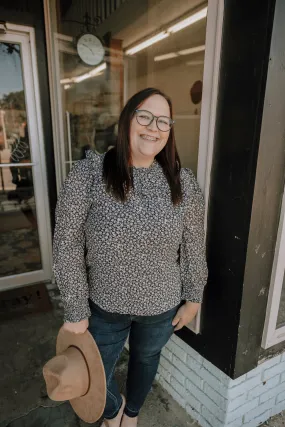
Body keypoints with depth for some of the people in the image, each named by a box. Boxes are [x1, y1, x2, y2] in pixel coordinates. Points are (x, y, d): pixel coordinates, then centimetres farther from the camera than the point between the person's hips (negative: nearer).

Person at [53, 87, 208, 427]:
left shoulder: (183, 183, -11)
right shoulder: (87, 174, -18)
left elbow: (193, 246, -1)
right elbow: (67, 246, -14)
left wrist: (193, 298, 6)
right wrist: (75, 311, -10)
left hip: (162, 306, 2)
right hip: (104, 306, -1)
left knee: (146, 360, 27)